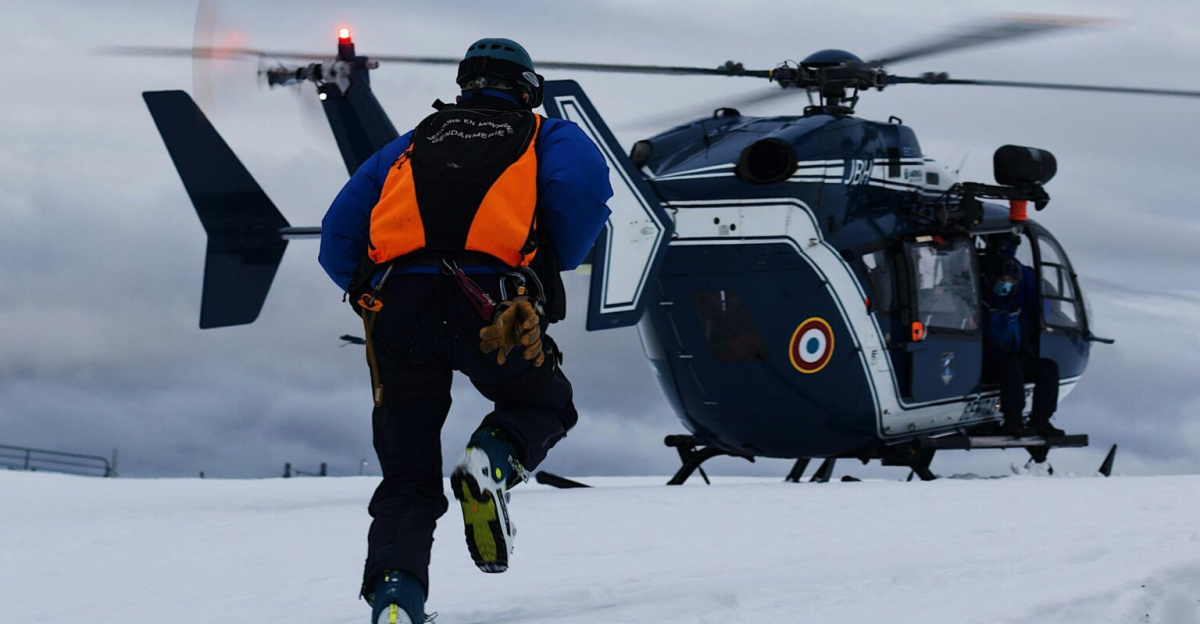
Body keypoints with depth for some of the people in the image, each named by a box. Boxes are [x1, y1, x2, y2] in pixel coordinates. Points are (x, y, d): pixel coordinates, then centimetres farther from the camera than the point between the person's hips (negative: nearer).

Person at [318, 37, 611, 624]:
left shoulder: (412, 143, 30)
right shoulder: (548, 135, 23)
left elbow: (337, 239, 23)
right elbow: (585, 185, -1)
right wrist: (554, 268, 12)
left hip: (397, 312, 2)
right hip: (490, 308, -2)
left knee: (408, 484, 13)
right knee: (545, 404, 27)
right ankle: (493, 460, -6)